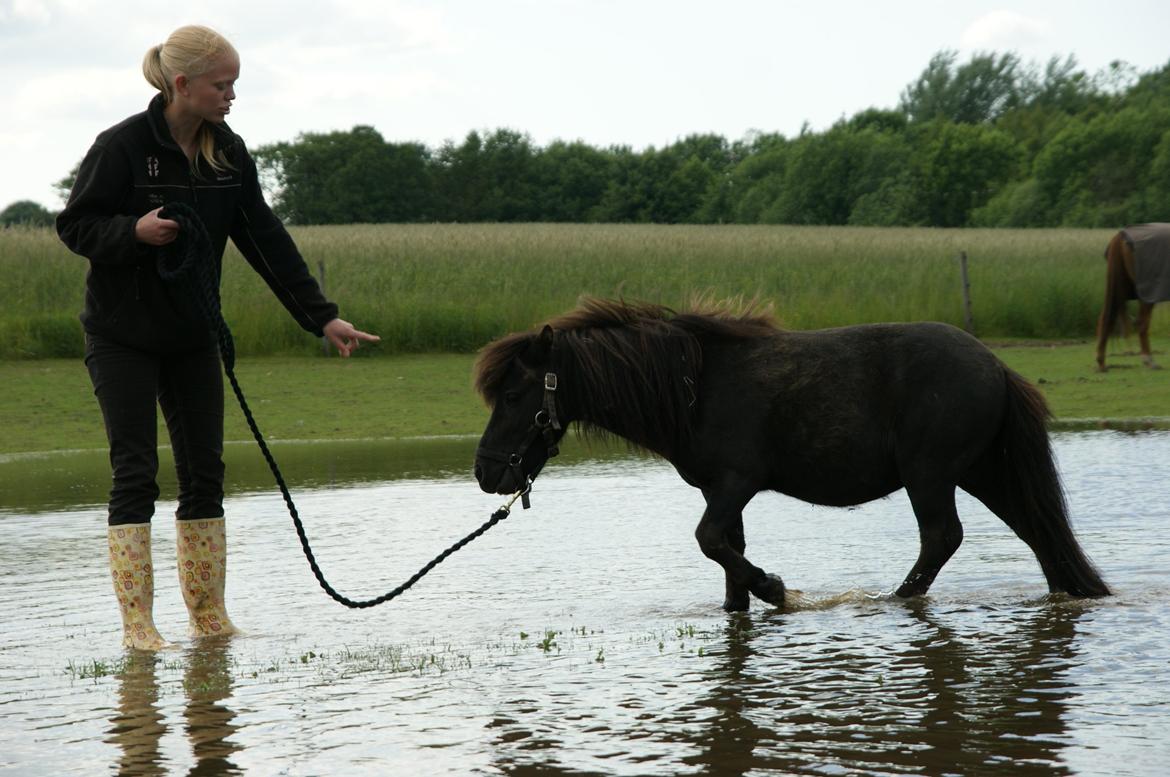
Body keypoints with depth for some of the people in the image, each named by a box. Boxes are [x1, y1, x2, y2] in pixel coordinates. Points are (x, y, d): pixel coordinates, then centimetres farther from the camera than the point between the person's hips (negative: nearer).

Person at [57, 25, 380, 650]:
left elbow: (266, 241, 1)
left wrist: (322, 316, -4)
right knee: (135, 474, -6)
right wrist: (135, 231, -28)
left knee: (205, 472, 5)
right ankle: (137, 623, -2)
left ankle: (209, 616, 12)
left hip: (193, 336, 5)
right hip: (122, 336, -5)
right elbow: (74, 226, -9)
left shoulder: (228, 153, 0)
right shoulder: (122, 146, -15)